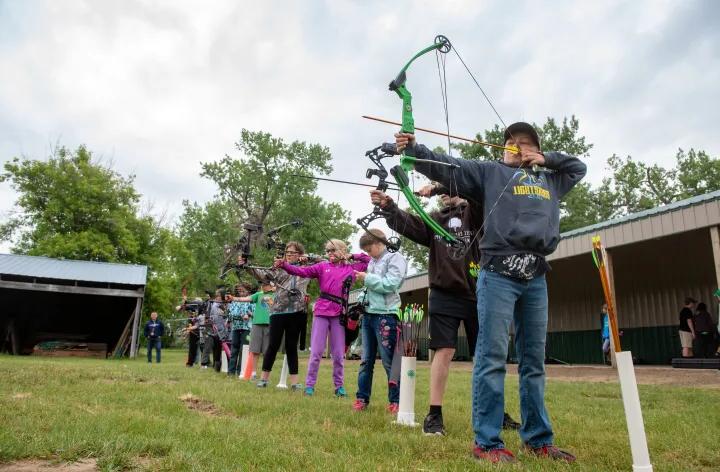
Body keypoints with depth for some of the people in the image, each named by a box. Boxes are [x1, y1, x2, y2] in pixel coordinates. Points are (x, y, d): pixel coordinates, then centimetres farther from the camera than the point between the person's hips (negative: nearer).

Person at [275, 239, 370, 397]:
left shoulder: (352, 268, 10)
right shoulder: (322, 266, 7)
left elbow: (368, 260, 16)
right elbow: (302, 271, -3)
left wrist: (351, 256, 9)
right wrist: (284, 265, -16)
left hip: (339, 314, 1)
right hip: (321, 312, 0)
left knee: (338, 354, 8)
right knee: (316, 352, 1)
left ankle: (339, 385, 22)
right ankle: (309, 385, 12)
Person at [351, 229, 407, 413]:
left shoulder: (395, 258, -5)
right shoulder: (373, 261, 18)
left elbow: (390, 284, -16)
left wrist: (367, 278, -10)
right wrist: (363, 280, 3)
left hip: (385, 315, -7)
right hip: (368, 314, 7)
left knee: (389, 361, -1)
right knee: (366, 360, 11)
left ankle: (395, 401, 9)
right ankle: (362, 398, 19)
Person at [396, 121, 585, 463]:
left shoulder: (550, 181, 25)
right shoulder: (489, 172, 12)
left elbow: (578, 167, 41)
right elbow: (446, 166, 3)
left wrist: (547, 158, 23)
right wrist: (413, 149, -11)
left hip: (536, 278, 5)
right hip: (498, 274, -5)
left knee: (534, 361, 10)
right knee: (492, 357, -7)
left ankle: (538, 439, 21)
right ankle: (486, 442, 0)